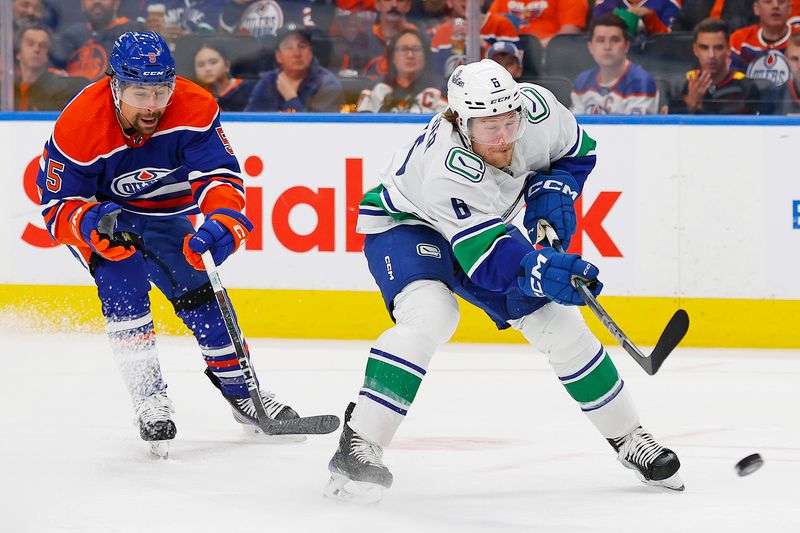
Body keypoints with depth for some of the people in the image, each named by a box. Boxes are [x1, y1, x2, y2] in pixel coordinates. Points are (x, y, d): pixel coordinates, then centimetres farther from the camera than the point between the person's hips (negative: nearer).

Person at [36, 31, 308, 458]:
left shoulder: (194, 109, -28)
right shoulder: (78, 126, -32)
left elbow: (220, 176, -31)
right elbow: (58, 207, -23)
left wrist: (222, 222, -52)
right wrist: (96, 223, -44)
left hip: (164, 214, 3)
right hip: (92, 211, -3)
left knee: (198, 289, -2)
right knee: (122, 277, -27)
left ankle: (240, 391, 17)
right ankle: (149, 396, -21)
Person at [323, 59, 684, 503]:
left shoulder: (536, 107, -24)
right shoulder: (445, 170, -41)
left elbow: (576, 150, -1)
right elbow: (487, 258, -43)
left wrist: (552, 191, -19)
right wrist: (541, 270, -59)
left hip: (491, 224, 6)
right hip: (404, 223, -6)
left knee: (557, 321, 2)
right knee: (430, 313, -34)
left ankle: (628, 437, 18)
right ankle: (359, 446, -32)